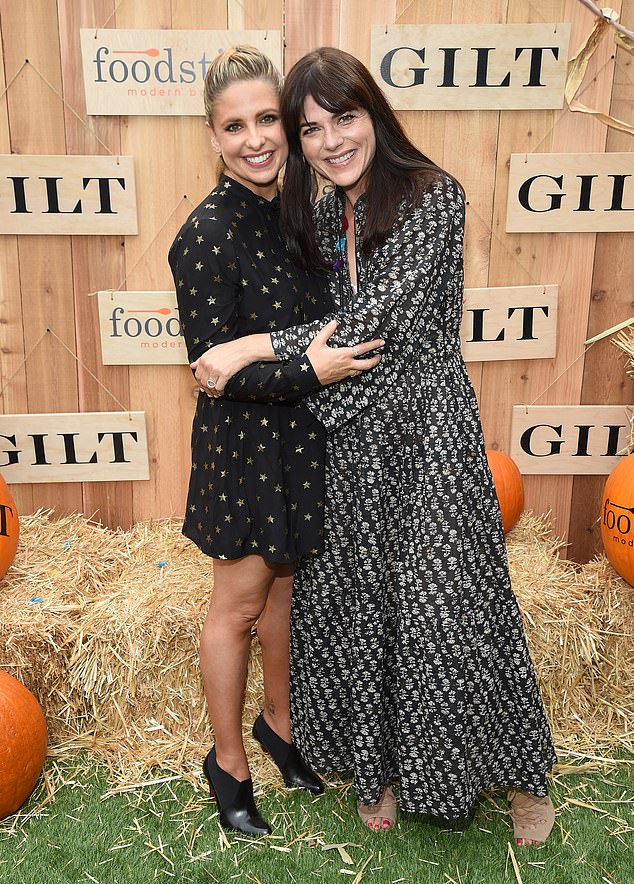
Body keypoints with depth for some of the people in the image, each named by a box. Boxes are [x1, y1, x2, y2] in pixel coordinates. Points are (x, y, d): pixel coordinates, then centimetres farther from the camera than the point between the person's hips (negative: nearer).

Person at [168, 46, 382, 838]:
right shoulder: (205, 238, -19)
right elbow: (213, 369, -19)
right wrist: (308, 371, -26)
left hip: (304, 436, 7)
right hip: (244, 443, -7)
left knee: (285, 586, 20)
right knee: (239, 605, 8)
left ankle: (279, 722, 42)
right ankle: (228, 761, 31)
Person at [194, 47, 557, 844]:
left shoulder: (433, 196, -10)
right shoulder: (321, 218, 10)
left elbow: (383, 321, -18)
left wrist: (254, 346, -16)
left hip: (426, 430, -6)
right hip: (350, 436, 6)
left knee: (447, 606, 0)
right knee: (358, 607, 12)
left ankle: (520, 772, 27)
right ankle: (382, 765, 34)